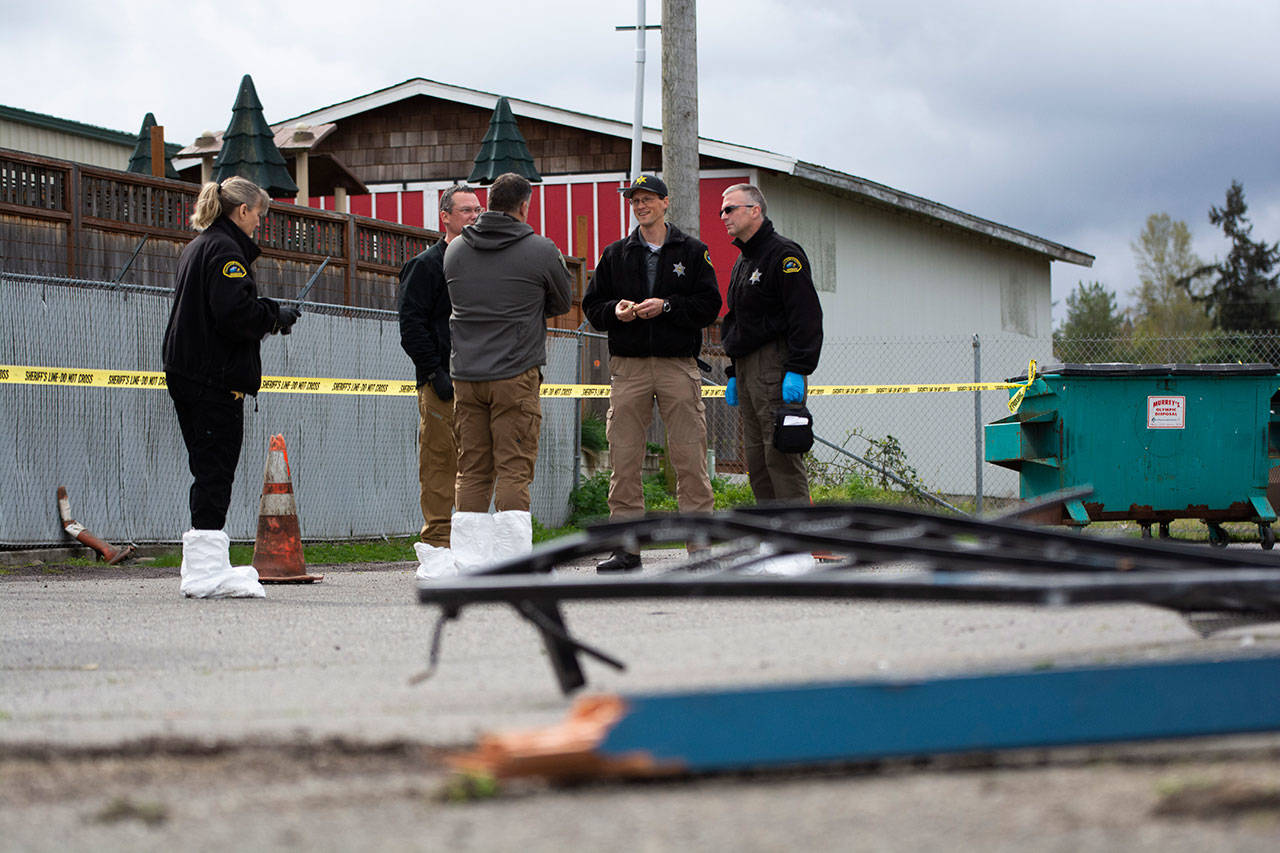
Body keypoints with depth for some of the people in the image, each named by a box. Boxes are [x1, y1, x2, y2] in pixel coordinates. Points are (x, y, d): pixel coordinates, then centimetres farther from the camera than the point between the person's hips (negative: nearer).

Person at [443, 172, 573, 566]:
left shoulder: (454, 251, 8)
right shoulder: (540, 251, -5)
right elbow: (561, 303, 8)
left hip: (466, 374, 4)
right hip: (516, 375, -4)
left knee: (472, 470, 8)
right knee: (514, 470, -3)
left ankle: (468, 561, 6)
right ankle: (512, 560, -8)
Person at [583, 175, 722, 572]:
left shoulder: (691, 252, 8)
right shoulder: (616, 254, 14)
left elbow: (709, 305, 0)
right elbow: (592, 305, 15)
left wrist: (666, 306, -13)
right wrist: (615, 311, -6)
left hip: (678, 364, -2)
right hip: (628, 367, 2)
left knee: (689, 457, -5)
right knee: (624, 458, -1)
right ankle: (627, 546, 4)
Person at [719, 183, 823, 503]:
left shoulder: (784, 254, -8)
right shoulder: (742, 263, 22)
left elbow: (806, 317, -16)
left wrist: (797, 371, -23)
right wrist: (734, 375, 23)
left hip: (775, 366, -9)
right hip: (746, 367, 9)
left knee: (780, 453, -13)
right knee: (756, 456, 6)